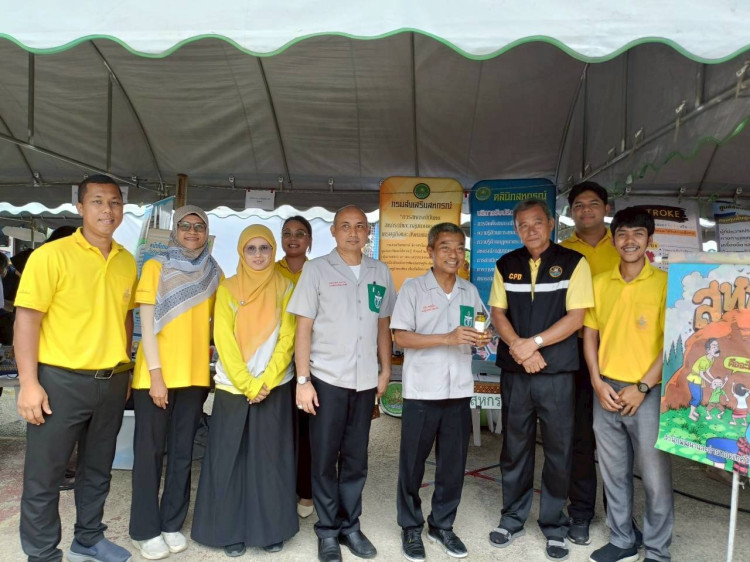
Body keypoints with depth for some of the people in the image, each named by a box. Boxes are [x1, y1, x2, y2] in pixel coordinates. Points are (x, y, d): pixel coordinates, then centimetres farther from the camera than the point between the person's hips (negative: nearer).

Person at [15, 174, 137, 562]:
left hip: (112, 382, 5)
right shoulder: (51, 255, -10)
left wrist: (124, 368, 13)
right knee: (44, 475, 6)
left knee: (98, 469, 18)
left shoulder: (126, 261, 6)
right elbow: (27, 317, -12)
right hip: (61, 380, -5)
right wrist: (29, 382, -16)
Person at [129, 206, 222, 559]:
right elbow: (147, 324, -7)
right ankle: (145, 530, 19)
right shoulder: (156, 267, -3)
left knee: (182, 451, 10)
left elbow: (218, 322, 10)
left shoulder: (213, 273, 7)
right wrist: (156, 373, -13)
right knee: (150, 450, 5)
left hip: (195, 374, 3)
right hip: (156, 374, -3)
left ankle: (172, 524, 24)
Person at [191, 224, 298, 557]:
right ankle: (231, 531, 19)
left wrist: (265, 382, -12)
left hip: (275, 388, 0)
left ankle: (271, 530, 20)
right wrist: (246, 383, -12)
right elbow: (224, 340, -5)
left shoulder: (284, 289, 2)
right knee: (230, 459, 5)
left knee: (270, 459, 6)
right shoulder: (227, 289, 2)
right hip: (233, 387, 0)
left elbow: (287, 339, -3)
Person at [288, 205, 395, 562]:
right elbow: (303, 328, -4)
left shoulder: (380, 272, 7)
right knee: (325, 459, 7)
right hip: (326, 379, -3)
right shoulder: (316, 269, -2)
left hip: (365, 381, 3)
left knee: (356, 459, 12)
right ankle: (327, 532, 22)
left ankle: (350, 526, 27)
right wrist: (303, 380, -9)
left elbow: (383, 325, 13)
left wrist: (385, 371, 10)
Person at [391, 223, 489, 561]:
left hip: (459, 391, 4)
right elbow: (401, 337, -12)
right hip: (422, 391, -4)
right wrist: (448, 338, -20)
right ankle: (411, 528, 26)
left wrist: (481, 339, -9)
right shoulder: (413, 288, -6)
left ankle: (442, 525, 31)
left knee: (453, 464, 12)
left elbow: (479, 333, 15)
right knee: (412, 463, 8)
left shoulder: (470, 291, 8)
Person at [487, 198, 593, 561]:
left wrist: (532, 343, -17)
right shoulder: (506, 265, 6)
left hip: (557, 371, -2)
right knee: (514, 445, 12)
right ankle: (512, 518, 29)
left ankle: (554, 525, 25)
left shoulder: (573, 263, -4)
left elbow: (575, 317, -9)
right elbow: (498, 313, 4)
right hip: (514, 370, 3)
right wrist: (519, 348, -12)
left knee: (558, 449, 7)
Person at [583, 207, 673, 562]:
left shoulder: (665, 283, -6)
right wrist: (598, 383, -1)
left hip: (649, 392, -3)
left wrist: (641, 387, -12)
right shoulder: (600, 283, 5)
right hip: (606, 390, 4)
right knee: (614, 473, 14)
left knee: (655, 476, 6)